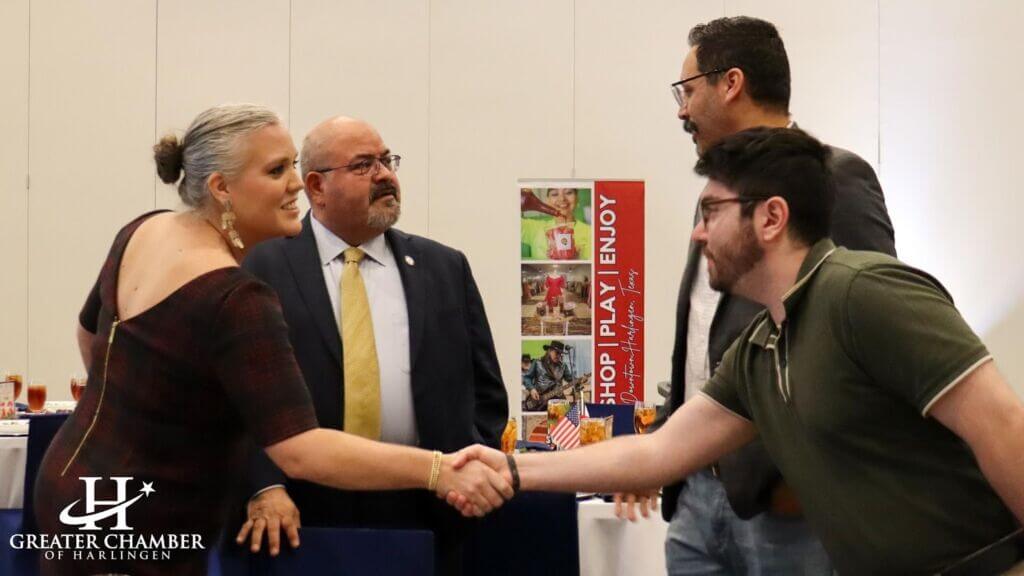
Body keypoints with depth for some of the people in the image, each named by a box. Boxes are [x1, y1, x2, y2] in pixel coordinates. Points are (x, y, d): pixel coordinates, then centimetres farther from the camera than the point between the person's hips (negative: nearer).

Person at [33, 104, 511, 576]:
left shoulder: (142, 233, 0)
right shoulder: (233, 302, -28)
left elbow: (90, 332, 18)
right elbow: (300, 451, -34)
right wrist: (437, 472, -35)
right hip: (135, 535, -9)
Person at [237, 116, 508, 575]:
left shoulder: (444, 269, 11)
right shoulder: (262, 268, 0)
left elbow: (484, 393, 13)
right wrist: (265, 487, -17)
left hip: (427, 517, 3)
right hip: (304, 514, -3)